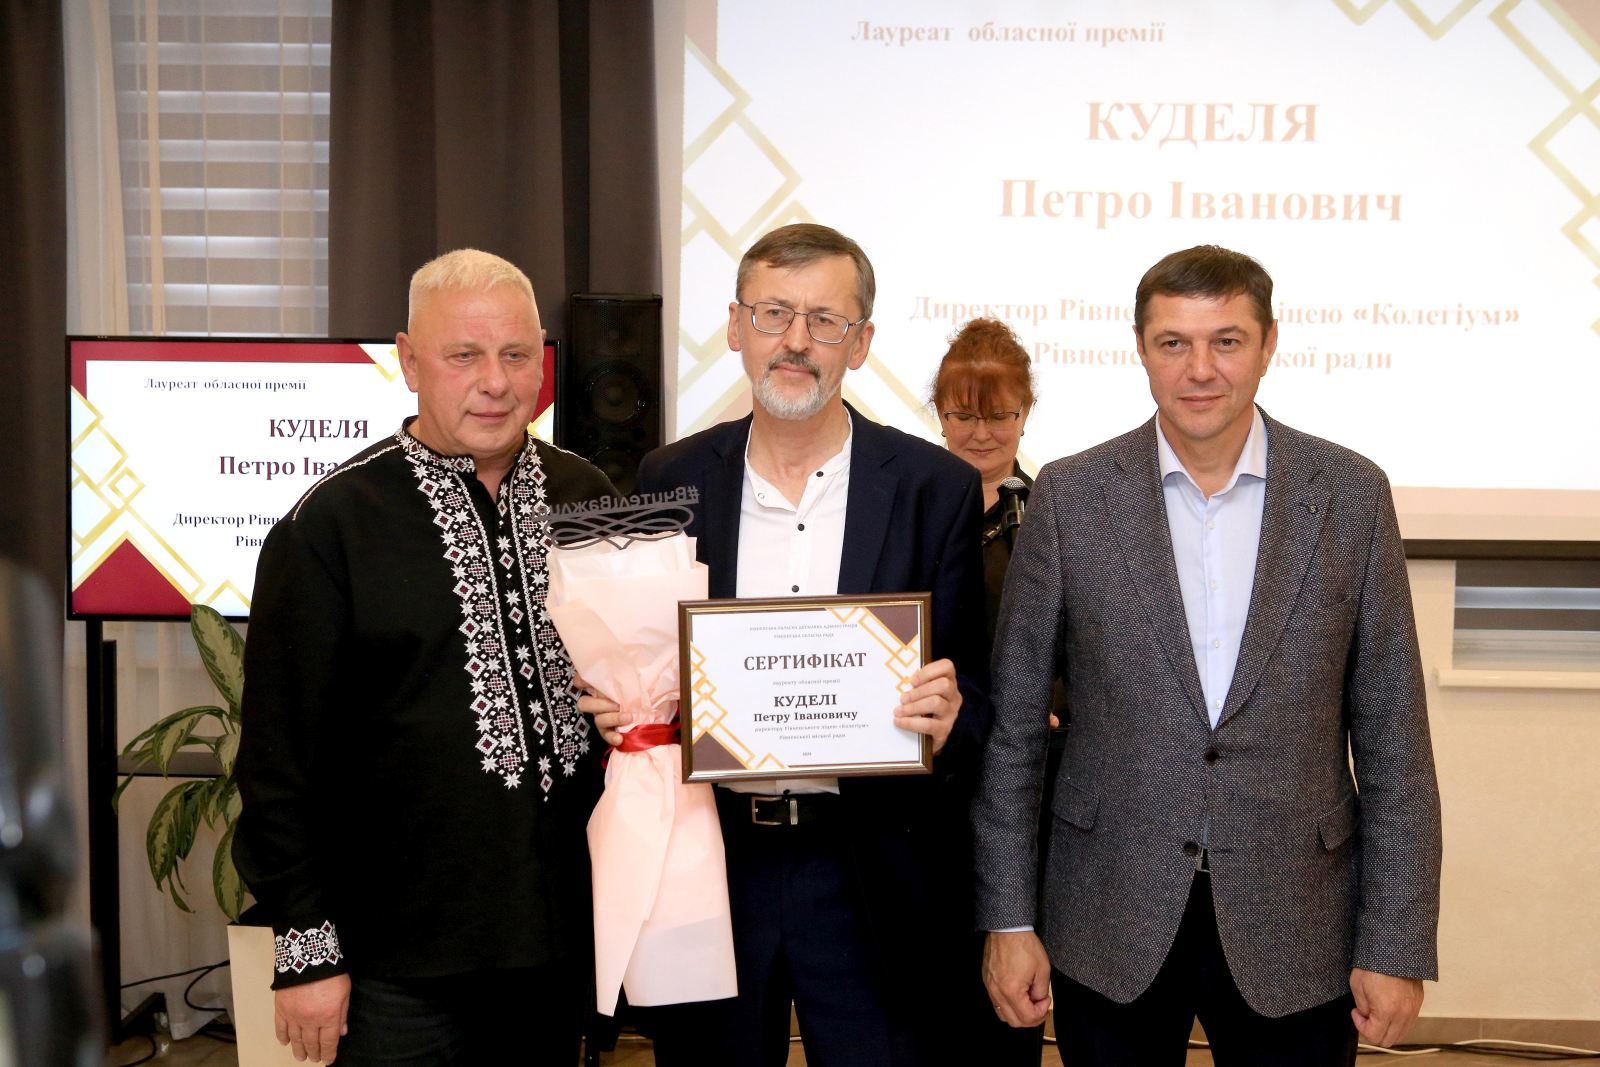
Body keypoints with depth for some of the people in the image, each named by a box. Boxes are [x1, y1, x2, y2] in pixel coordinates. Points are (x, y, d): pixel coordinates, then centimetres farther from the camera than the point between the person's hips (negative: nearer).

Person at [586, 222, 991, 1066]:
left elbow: (977, 692, 0)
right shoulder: (671, 480, 4)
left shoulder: (937, 489, -1)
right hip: (709, 865, 2)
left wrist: (945, 723, -21)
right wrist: (616, 711, -10)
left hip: (872, 878, -2)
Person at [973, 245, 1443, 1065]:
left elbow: (1390, 735, 0)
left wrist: (1398, 944, -3)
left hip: (1295, 932, 1)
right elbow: (1012, 724, 0)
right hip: (1108, 929, 0)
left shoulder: (1351, 495, -2)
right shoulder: (1071, 496, -3)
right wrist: (1006, 918, -2)